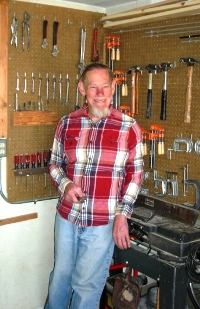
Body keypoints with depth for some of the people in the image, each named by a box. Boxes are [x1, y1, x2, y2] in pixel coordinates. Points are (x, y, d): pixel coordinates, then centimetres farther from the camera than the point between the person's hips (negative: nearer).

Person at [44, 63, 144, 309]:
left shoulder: (129, 128, -8)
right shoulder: (66, 123, -2)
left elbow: (135, 173, -2)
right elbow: (55, 163, 8)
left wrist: (122, 215, -9)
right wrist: (65, 185, -13)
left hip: (103, 223, -2)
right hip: (67, 216, 3)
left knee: (87, 285, 11)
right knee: (60, 277, 20)